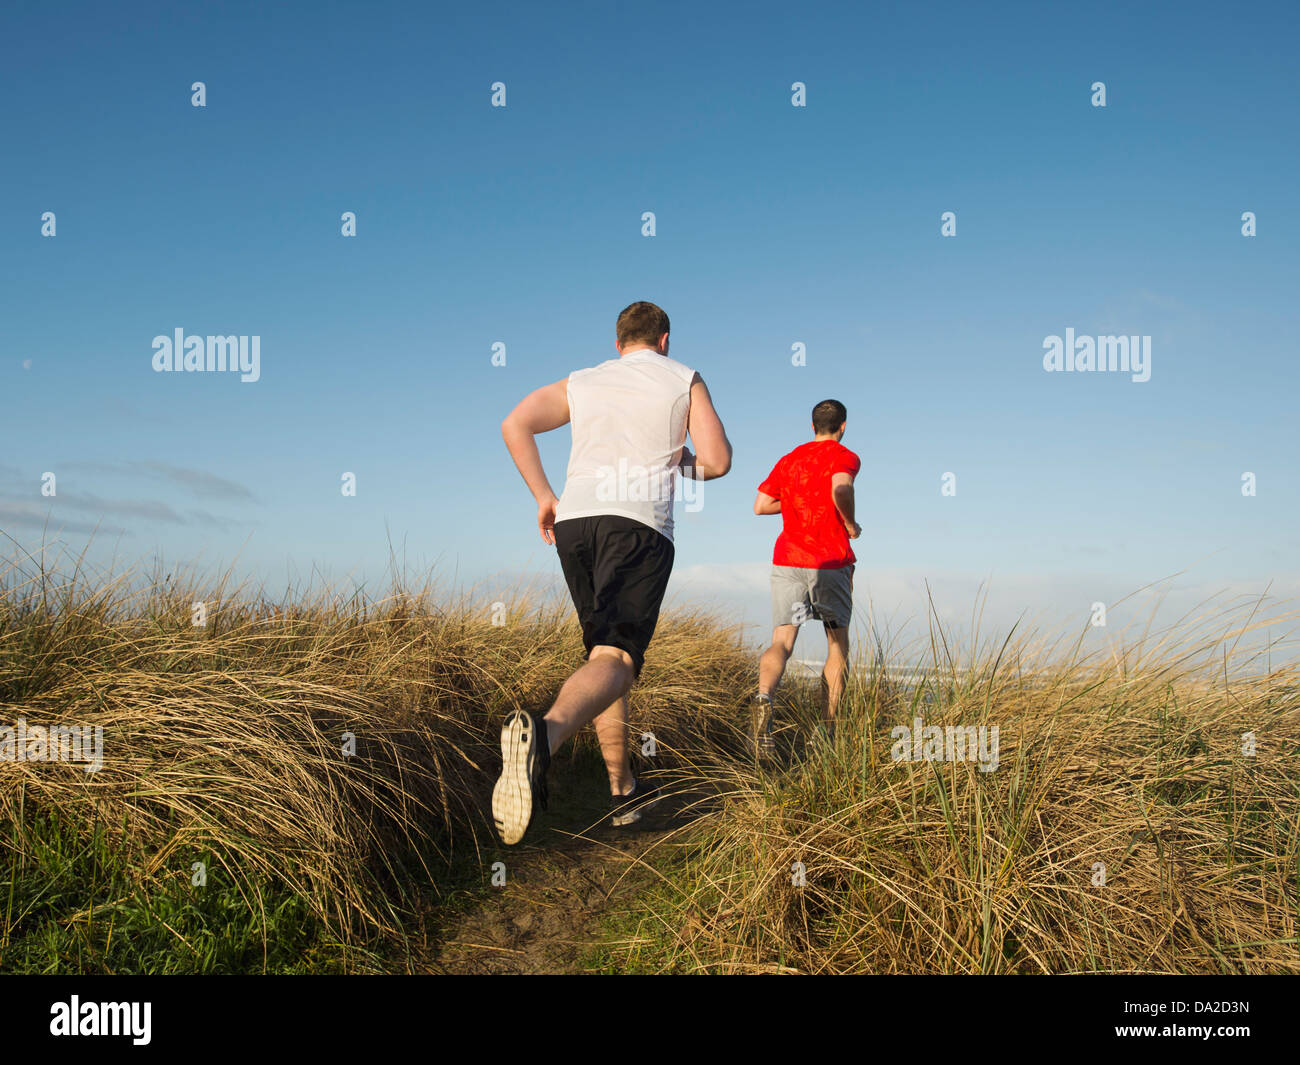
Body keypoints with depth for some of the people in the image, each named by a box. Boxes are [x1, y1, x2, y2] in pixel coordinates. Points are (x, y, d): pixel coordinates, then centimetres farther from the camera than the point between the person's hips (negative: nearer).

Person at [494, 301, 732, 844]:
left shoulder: (581, 383, 22)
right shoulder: (684, 380, 14)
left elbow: (514, 424, 8)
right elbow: (718, 462, 4)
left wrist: (544, 496, 12)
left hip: (574, 521, 5)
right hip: (639, 525, -4)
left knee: (605, 650, 18)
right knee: (615, 660, -16)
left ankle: (622, 789, 20)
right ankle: (543, 734, -47)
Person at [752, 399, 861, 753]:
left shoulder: (788, 460, 15)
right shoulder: (845, 457, 0)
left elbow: (760, 505, 13)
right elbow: (840, 489, -22)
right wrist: (851, 524, -6)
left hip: (787, 561, 3)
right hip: (831, 562, -3)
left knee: (781, 642, -4)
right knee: (837, 645, 14)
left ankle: (764, 699, -36)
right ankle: (828, 729, 14)